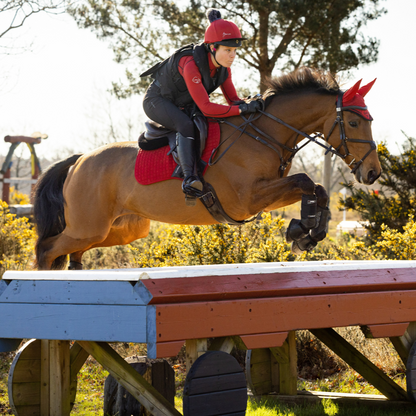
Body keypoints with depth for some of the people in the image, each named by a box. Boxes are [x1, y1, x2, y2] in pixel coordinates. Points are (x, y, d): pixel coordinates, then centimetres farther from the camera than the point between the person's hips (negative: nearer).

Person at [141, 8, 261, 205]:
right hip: (157, 101, -8)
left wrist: (250, 104, -25)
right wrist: (243, 109, -39)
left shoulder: (223, 66, -12)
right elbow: (206, 108, -38)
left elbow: (233, 100, -3)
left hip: (182, 106, 9)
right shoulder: (191, 65, -36)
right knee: (186, 125, -35)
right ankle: (189, 178, -46)